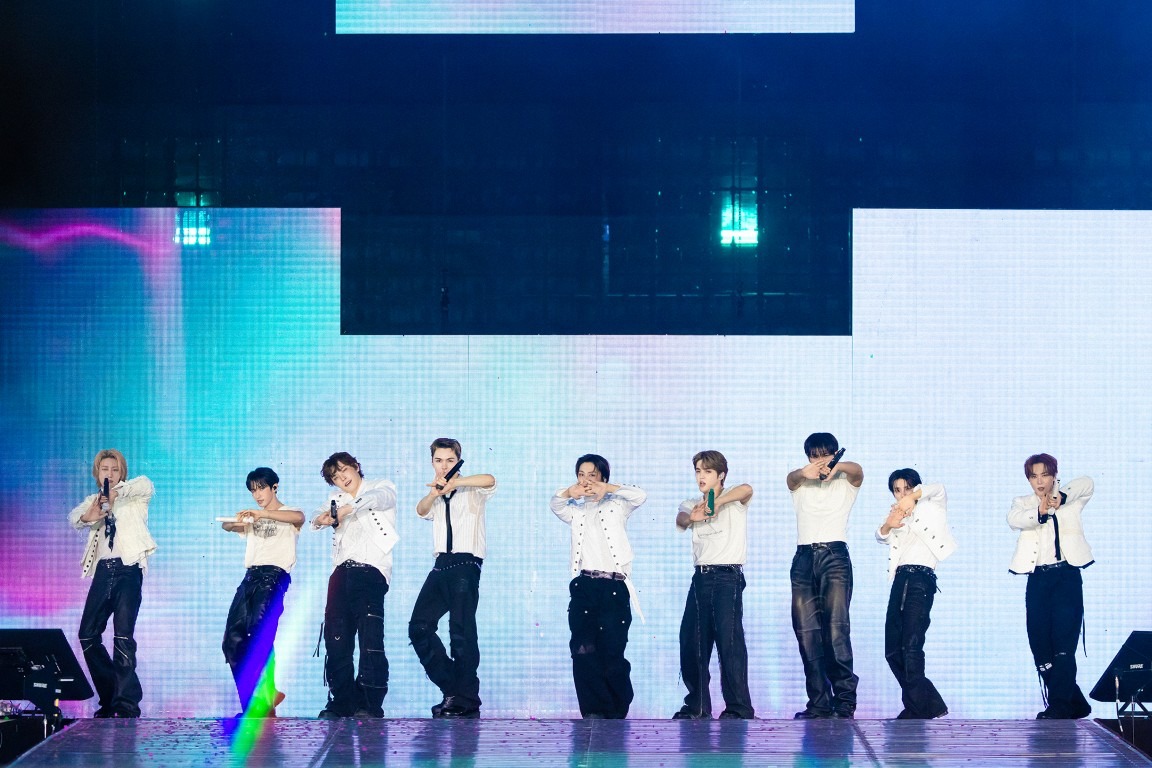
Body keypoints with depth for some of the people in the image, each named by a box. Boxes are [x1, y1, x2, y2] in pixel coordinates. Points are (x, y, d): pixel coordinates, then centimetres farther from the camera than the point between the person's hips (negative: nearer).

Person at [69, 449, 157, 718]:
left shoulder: (134, 498, 9)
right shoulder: (94, 501, 20)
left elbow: (146, 484, -13)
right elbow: (74, 517, 0)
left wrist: (116, 491, -17)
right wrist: (88, 516, -23)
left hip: (128, 569, -5)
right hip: (103, 571, 5)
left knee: (123, 634, -16)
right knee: (88, 635, 1)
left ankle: (127, 703, -18)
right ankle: (109, 698, 11)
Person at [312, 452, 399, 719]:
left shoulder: (382, 488, 8)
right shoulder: (337, 497, 26)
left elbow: (378, 497, -15)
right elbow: (317, 518, 13)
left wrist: (347, 508, -29)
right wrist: (322, 518, -12)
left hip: (371, 569, -6)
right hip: (342, 570, 6)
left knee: (370, 637, -15)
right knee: (336, 637, -1)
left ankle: (370, 704, -16)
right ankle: (341, 702, 5)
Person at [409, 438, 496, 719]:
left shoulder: (471, 492, 7)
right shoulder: (435, 498, 22)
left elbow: (490, 480, -17)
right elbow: (421, 510, -3)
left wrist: (453, 483, -22)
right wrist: (434, 493, -23)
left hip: (465, 564, -6)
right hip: (441, 565, 6)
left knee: (461, 632, -10)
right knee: (419, 627, 0)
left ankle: (466, 701, -4)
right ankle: (451, 688, 8)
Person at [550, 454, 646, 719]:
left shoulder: (615, 506, 12)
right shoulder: (576, 511, 24)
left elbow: (640, 496, -3)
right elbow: (555, 505, 10)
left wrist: (609, 488, -16)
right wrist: (568, 492, -11)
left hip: (614, 587, -3)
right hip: (584, 585, 3)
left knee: (612, 652, -4)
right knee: (584, 651, -9)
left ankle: (617, 711, 10)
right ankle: (594, 710, -8)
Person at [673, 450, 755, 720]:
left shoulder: (733, 501, 2)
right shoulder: (693, 504, 16)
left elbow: (747, 489, -23)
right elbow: (680, 518, -9)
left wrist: (717, 502, -30)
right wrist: (690, 517, -32)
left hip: (728, 577, -6)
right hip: (701, 576, 6)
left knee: (730, 639, -12)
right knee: (692, 641, 6)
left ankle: (739, 706, -11)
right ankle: (698, 705, 16)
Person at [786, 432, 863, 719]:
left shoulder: (846, 482, 13)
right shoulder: (800, 484, 17)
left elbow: (857, 470, -11)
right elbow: (791, 476, -8)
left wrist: (836, 467, -36)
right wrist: (805, 472, -34)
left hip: (835, 556, -3)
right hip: (804, 558, 3)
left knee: (836, 628, -14)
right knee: (806, 631, -3)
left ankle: (845, 701, -15)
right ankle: (819, 703, -1)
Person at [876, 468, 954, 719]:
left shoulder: (930, 509, 13)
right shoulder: (898, 518, 26)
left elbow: (938, 489, -7)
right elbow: (880, 536, 8)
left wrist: (914, 496, -24)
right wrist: (887, 525, -16)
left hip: (921, 580, -7)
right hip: (900, 580, 7)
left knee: (911, 646, -18)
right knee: (893, 650, 3)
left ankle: (916, 709, -19)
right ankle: (930, 704, 11)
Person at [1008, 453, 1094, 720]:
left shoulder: (1070, 500, 11)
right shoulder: (1022, 503, 14)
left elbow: (1086, 484, -9)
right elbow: (1014, 519, -9)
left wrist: (1061, 497, -26)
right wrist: (1038, 514, -30)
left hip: (1067, 575, -3)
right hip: (1038, 578, 3)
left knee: (1063, 642, -13)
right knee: (1040, 645, 1)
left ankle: (1058, 705, -14)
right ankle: (1075, 704, 13)